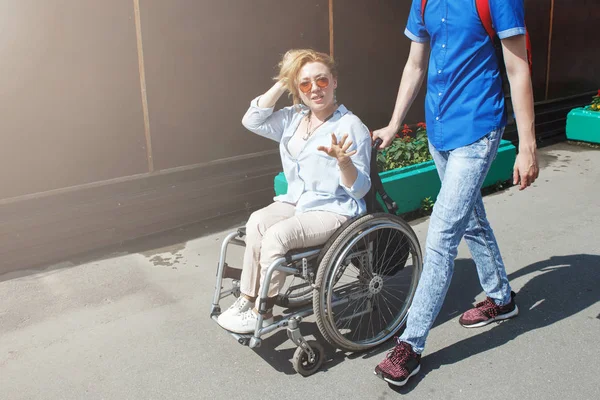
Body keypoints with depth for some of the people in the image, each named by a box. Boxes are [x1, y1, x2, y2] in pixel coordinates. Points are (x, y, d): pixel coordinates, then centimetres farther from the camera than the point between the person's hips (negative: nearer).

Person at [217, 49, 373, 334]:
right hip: (296, 201, 6)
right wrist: (281, 84, -2)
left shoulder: (351, 126, -12)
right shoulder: (293, 118, 9)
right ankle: (247, 299, -12)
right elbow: (252, 121, 0)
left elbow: (359, 188, -14)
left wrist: (343, 161, -35)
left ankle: (262, 311, -9)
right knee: (257, 221, -22)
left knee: (277, 235, -27)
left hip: (334, 209, -6)